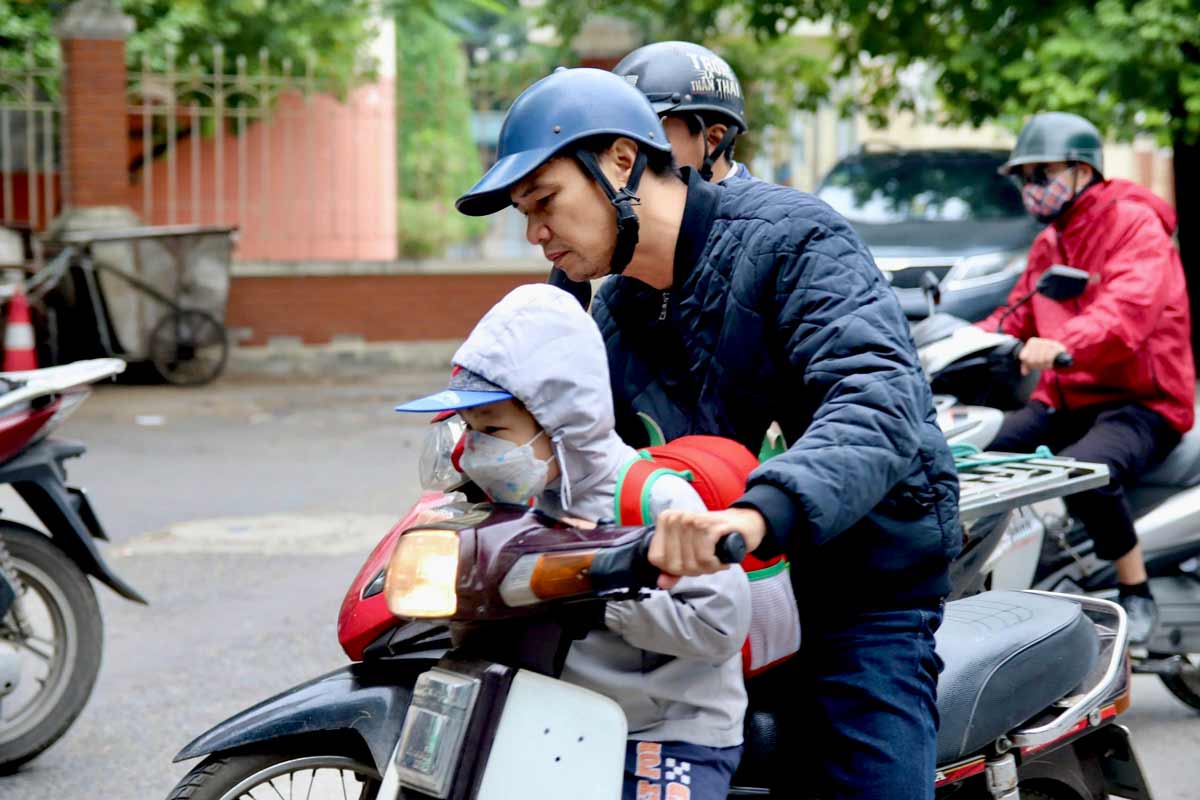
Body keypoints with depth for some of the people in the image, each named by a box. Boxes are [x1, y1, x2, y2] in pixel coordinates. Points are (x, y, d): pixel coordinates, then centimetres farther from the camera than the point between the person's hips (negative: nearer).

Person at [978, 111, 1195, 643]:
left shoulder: (1135, 222, -9)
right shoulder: (1048, 244, 20)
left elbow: (1132, 307, -28)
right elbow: (1017, 315, 22)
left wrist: (1064, 344, -46)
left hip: (1141, 403, -8)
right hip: (1063, 400, 8)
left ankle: (1137, 595, -18)